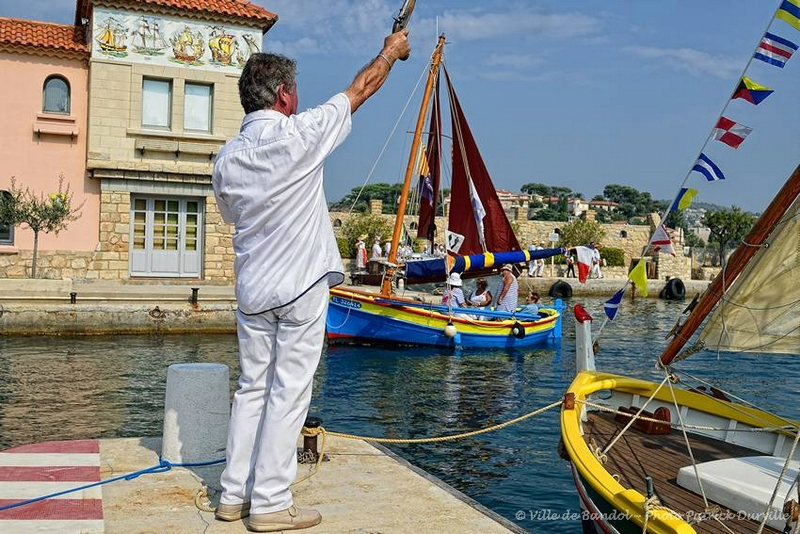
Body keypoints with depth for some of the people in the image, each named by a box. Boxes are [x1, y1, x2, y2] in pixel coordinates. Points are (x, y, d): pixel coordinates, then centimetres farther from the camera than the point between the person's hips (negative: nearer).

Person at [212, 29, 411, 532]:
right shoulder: (300, 134, -10)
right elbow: (361, 89, 4)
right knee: (289, 392, 0)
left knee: (252, 388, 13)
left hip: (253, 289, 6)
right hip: (302, 286, -6)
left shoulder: (228, 158, 5)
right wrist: (391, 52, 20)